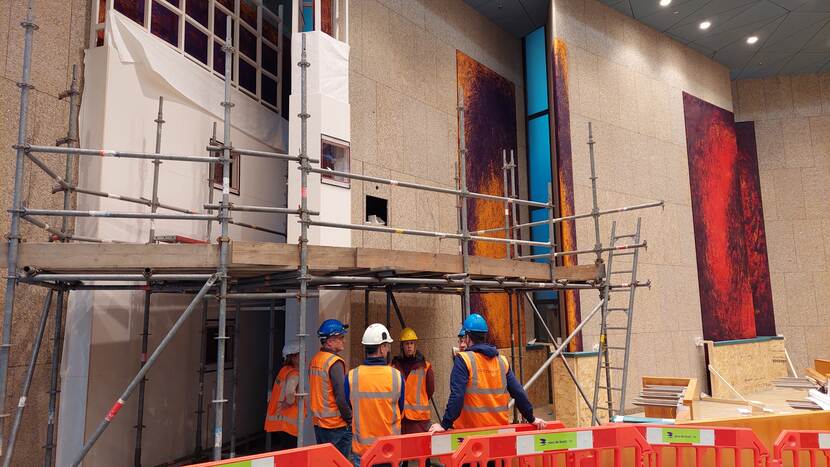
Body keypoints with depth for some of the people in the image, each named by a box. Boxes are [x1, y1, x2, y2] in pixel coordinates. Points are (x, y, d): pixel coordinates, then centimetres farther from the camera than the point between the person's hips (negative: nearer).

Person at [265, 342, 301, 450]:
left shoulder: (284, 370, 12)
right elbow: (289, 392, -33)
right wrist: (291, 402, -15)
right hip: (286, 424, -9)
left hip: (276, 421, 9)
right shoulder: (294, 374, -15)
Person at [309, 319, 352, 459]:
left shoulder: (314, 360, 7)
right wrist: (350, 420, -11)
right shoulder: (335, 362, -18)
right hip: (336, 426, -8)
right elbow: (342, 397, -21)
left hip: (318, 423, 8)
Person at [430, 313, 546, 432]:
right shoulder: (502, 360, 6)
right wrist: (531, 418, 17)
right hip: (501, 427, 5)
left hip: (471, 428, -5)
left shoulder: (463, 360, -9)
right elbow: (518, 392, 7)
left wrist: (445, 424, -14)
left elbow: (457, 396, -16)